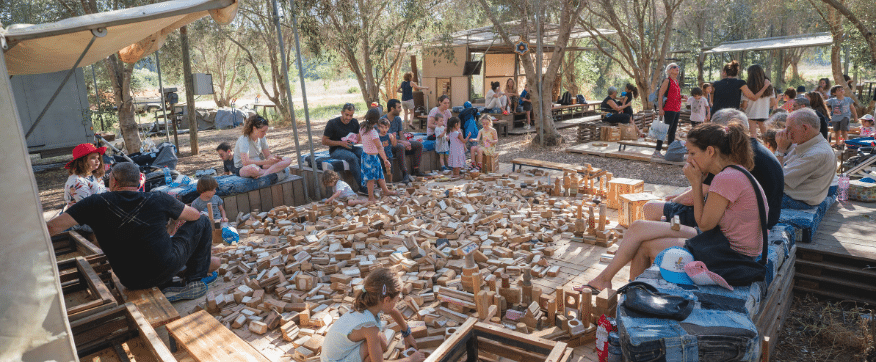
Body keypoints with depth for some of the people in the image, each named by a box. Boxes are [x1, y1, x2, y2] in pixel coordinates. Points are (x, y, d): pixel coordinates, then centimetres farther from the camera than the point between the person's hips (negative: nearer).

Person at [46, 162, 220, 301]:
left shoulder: (95, 204, -6)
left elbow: (51, 227, -9)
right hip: (166, 268, -3)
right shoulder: (159, 200, -8)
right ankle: (195, 279, 18)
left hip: (131, 281, 4)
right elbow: (195, 215, 6)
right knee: (202, 222, 14)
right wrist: (169, 213, 27)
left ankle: (165, 289, 18)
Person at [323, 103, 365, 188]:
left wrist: (354, 140, -6)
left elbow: (358, 137, 21)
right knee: (352, 157, -36)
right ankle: (361, 185, -31)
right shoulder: (332, 123, -7)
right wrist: (341, 143, -18)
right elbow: (324, 141, -7)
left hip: (350, 147, 5)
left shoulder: (354, 122, 8)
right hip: (336, 149, -5)